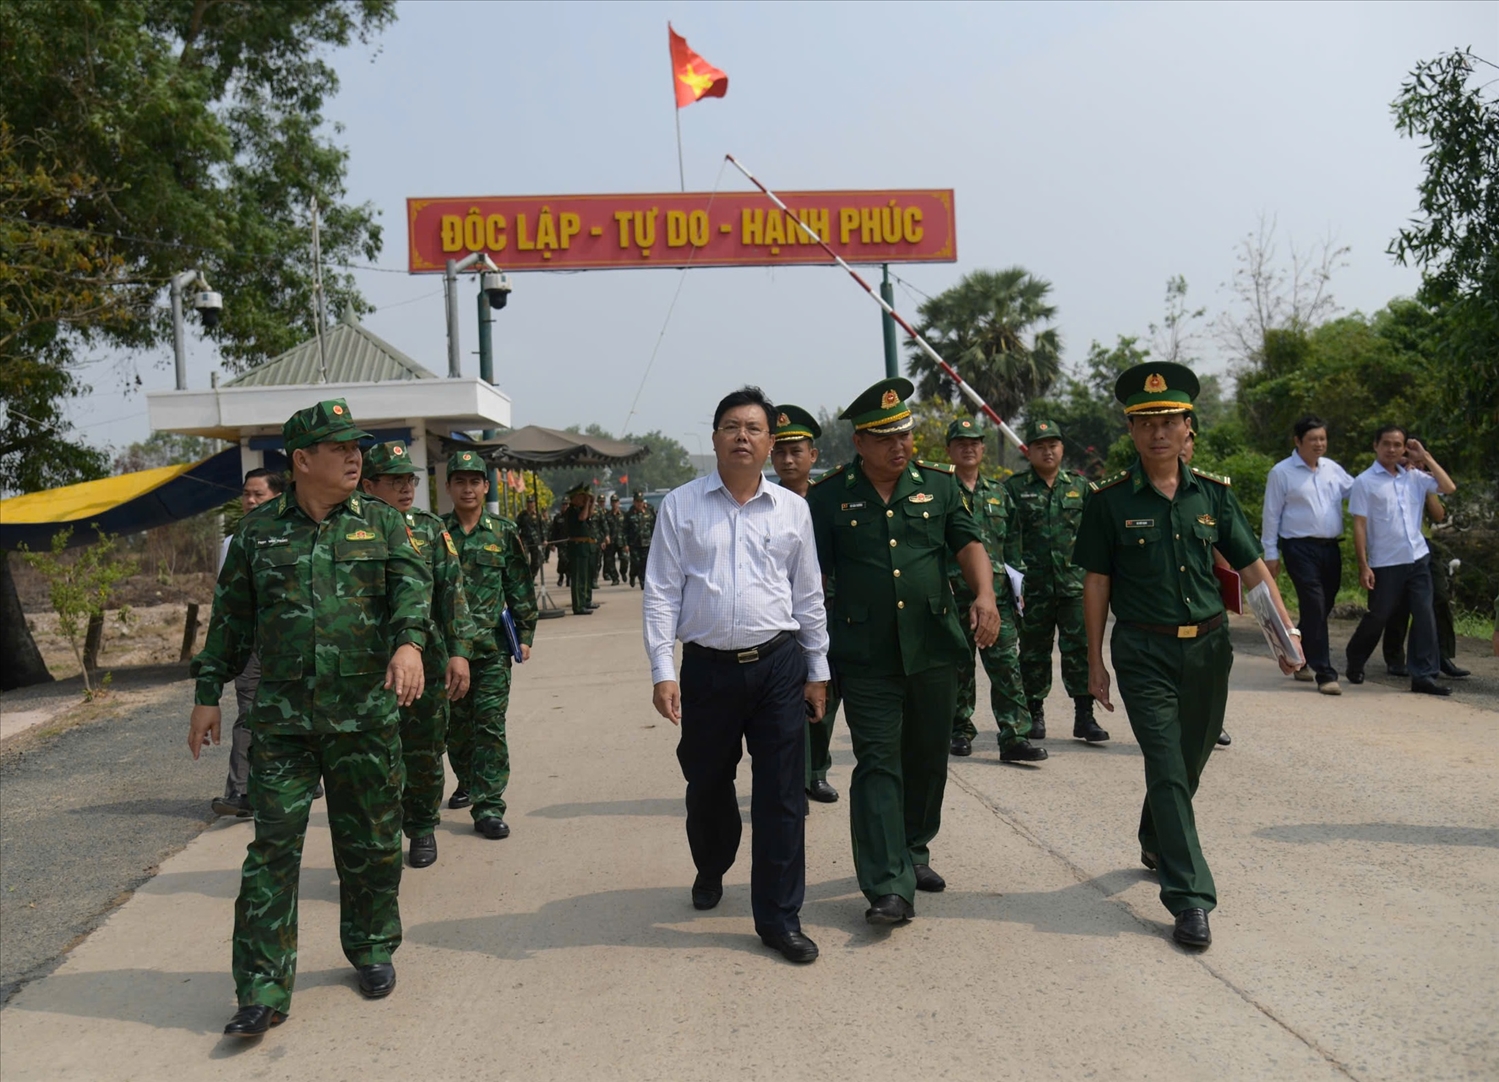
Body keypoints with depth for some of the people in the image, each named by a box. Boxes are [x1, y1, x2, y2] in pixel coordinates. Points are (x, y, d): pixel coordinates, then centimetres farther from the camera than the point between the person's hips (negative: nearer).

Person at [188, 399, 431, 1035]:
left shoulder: (382, 524, 5)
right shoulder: (258, 531, 6)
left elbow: (413, 584, -9)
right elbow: (230, 618, 12)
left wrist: (409, 642, -29)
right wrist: (208, 694, 11)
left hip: (366, 713, 0)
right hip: (281, 717, 0)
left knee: (370, 842, 10)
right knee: (273, 846, -2)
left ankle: (372, 949, 31)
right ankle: (264, 991, 4)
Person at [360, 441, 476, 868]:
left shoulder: (431, 530, 6)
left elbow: (453, 593, 4)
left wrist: (459, 651, -4)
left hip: (426, 659, 1)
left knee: (424, 753, 9)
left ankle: (422, 828, 27)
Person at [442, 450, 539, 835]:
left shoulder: (504, 533, 2)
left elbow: (521, 589, 5)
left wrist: (525, 635, 2)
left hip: (492, 648, -2)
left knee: (490, 724, -4)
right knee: (455, 723, 14)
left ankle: (488, 805, -1)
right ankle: (467, 783, 36)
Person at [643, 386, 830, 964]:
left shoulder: (792, 509, 6)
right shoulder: (681, 506, 1)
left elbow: (808, 595, 11)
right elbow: (661, 593, -1)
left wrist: (817, 671, 11)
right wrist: (662, 671, -7)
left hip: (778, 665, 1)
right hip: (707, 668, 0)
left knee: (781, 795, 1)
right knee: (707, 785, 15)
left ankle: (779, 917, 13)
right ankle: (711, 869, 45)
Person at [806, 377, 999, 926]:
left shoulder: (939, 484, 7)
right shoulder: (829, 495, 0)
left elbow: (968, 543, -1)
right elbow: (812, 573, 2)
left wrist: (984, 594, -20)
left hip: (932, 648, 3)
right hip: (864, 655, -3)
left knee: (928, 757, 14)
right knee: (878, 763, -6)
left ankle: (914, 853, 35)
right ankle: (889, 887, -5)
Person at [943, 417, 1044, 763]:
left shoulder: (999, 492, 15)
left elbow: (1012, 541, 19)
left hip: (997, 593, 3)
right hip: (955, 593, -3)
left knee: (1007, 665, -5)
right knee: (958, 667, 6)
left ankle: (1014, 737, -5)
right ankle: (960, 731, 19)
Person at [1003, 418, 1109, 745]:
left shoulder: (1081, 486, 10)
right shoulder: (1015, 488, 4)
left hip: (1076, 583, 1)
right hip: (1033, 585, -1)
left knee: (1079, 648, -2)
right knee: (1034, 651, 8)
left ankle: (1084, 716, 4)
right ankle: (1035, 713, 21)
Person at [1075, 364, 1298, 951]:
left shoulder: (1213, 493, 4)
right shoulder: (1110, 500, -4)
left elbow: (1251, 566, 6)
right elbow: (1095, 582, -2)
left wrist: (1286, 630, -6)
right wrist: (1095, 662, -2)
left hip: (1208, 646, 4)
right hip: (1144, 653, -4)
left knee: (1192, 760, 17)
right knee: (1167, 767, -8)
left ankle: (1157, 844, 43)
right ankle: (1189, 896, -3)